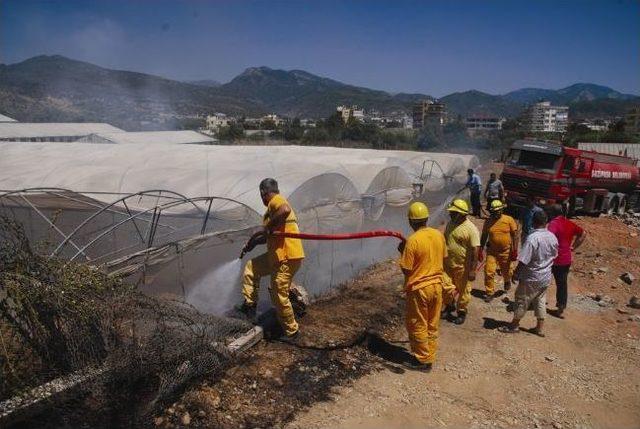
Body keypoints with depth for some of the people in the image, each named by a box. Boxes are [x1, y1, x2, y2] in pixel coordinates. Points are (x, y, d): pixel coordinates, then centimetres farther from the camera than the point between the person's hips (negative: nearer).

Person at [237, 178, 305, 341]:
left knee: (279, 296, 0)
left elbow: (285, 210, -34)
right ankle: (250, 304, 27)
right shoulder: (276, 204, 22)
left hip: (287, 257, -10)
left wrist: (266, 228, -22)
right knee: (251, 267, 22)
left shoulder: (276, 200, -8)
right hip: (277, 255, 10)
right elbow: (271, 236, 32)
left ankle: (291, 332, 16)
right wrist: (253, 243, 37)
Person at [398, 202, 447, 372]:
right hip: (437, 285, 6)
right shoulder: (439, 235, -2)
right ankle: (430, 357, 29)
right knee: (432, 325, 17)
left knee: (418, 326, 10)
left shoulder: (412, 240, -21)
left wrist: (403, 251, -2)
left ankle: (422, 361, 20)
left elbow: (406, 270, -16)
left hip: (419, 288, -6)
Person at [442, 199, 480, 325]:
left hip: (462, 266, -6)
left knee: (463, 290, 10)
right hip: (448, 264, 6)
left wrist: (472, 270, -21)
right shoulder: (450, 224, 3)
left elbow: (475, 251, -19)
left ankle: (461, 313, 28)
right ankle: (449, 306, 38)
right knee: (446, 287, 13)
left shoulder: (471, 229, -19)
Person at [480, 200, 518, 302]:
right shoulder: (488, 221, -1)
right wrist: (480, 250, 5)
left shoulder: (509, 220, -8)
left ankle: (507, 282, 52)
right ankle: (489, 293, 7)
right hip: (492, 251, 1)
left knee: (506, 271, 18)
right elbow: (484, 236, 6)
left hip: (506, 251, -1)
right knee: (489, 272, -6)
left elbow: (515, 235, -6)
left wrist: (515, 250, -11)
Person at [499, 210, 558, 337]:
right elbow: (554, 255, 11)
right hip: (546, 277, 7)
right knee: (540, 301, 19)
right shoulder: (553, 237, -4)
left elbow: (523, 260, -24)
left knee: (522, 300, 8)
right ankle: (540, 328, 28)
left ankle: (514, 325, 22)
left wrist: (516, 272, -11)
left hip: (531, 278, -6)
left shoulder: (532, 238, -26)